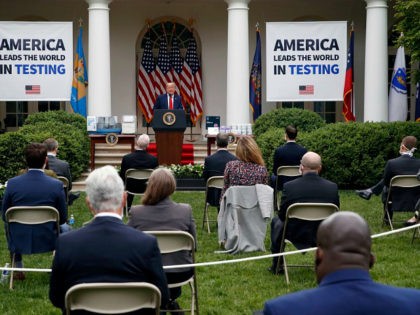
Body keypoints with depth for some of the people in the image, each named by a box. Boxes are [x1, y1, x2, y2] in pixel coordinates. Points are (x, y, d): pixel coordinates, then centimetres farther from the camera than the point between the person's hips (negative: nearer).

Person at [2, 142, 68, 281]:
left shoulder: (12, 183, -12)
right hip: (48, 240, -1)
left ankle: (18, 270, 44)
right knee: (65, 228, 32)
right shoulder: (56, 185, -14)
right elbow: (63, 219, -5)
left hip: (19, 240, 1)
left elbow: (5, 216, 0)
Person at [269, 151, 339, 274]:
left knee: (276, 221, 31)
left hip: (296, 235, -1)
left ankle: (276, 266, 36)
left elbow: (282, 215, -6)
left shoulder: (289, 186, -18)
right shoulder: (333, 187, -12)